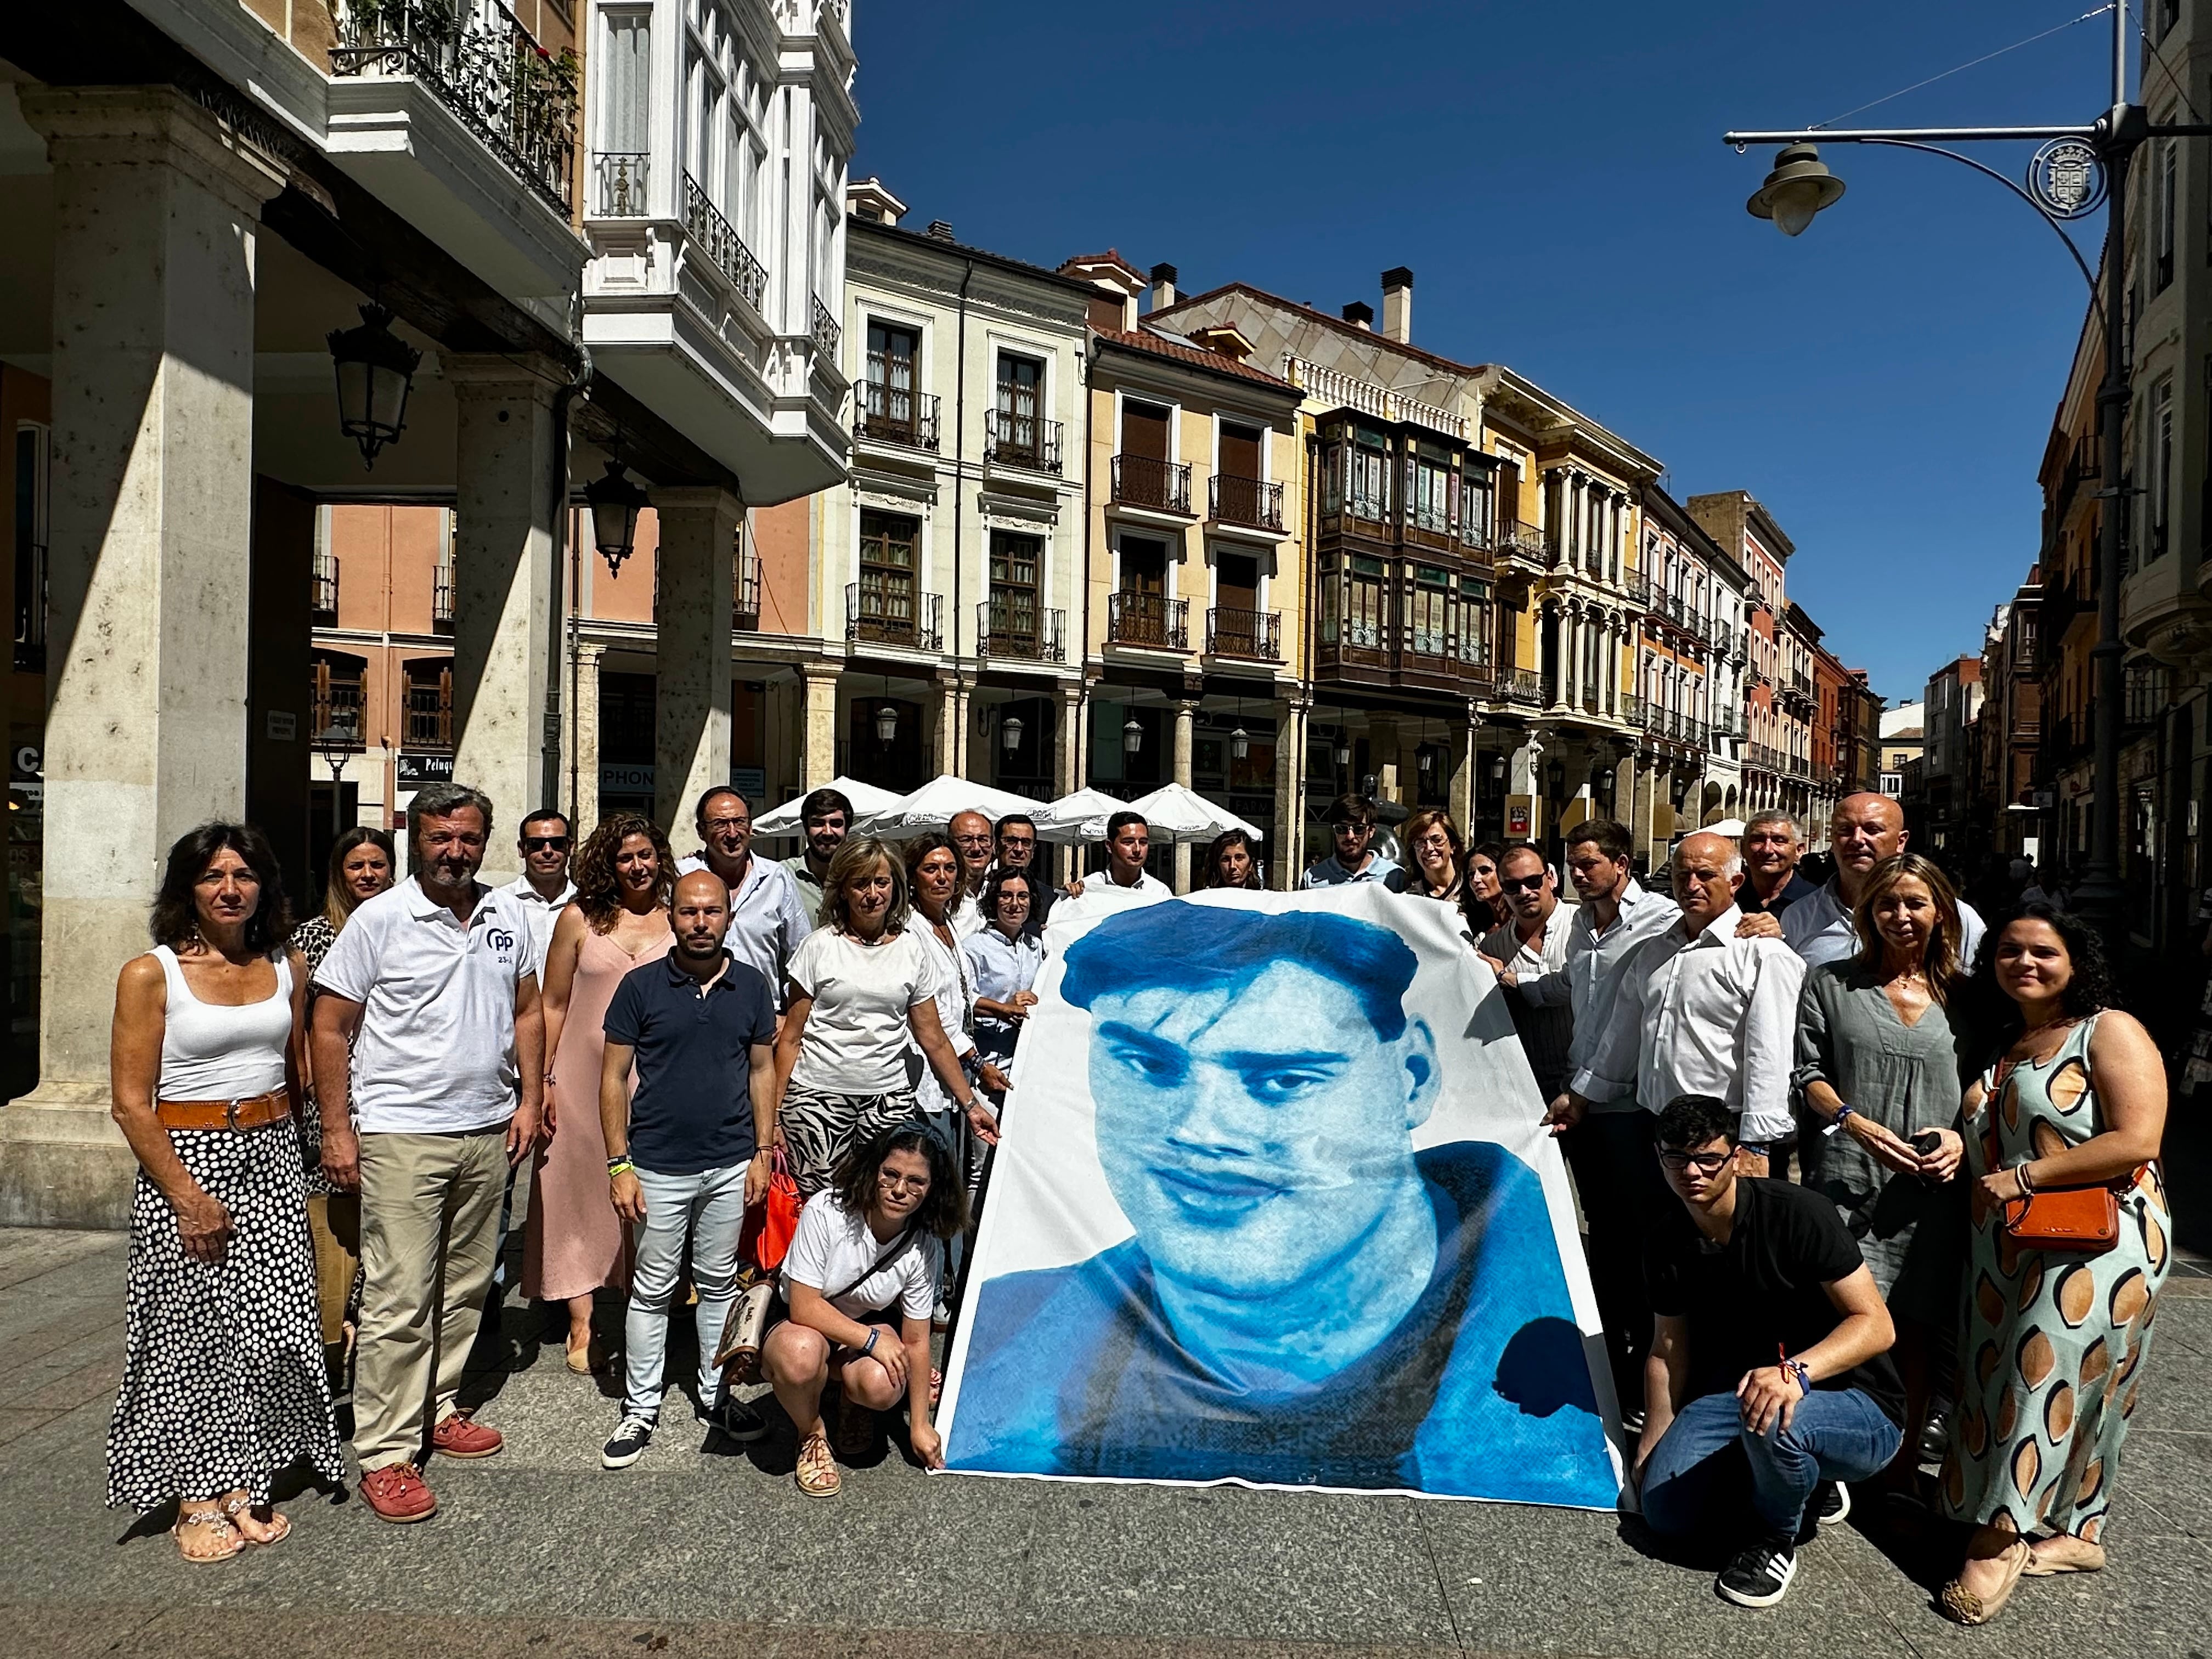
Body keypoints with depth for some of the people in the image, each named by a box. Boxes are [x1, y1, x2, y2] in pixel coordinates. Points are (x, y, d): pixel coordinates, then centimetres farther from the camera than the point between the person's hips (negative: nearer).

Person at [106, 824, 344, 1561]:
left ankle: (246, 1485, 21)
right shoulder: (151, 974, -8)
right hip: (184, 1161, -4)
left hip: (271, 1157, 4)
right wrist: (188, 1196, -13)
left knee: (272, 1326, 4)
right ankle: (198, 1499, 20)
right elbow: (131, 1103, -10)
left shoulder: (287, 968, 5)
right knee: (194, 1335, 4)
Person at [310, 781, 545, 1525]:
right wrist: (336, 1129, -8)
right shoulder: (379, 919, -7)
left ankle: (436, 1409, 31)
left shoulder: (507, 916, 6)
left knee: (465, 1287, 15)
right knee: (398, 1300, -3)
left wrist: (529, 1099, 7)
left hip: (487, 1131, 5)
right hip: (401, 1135, -5)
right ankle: (385, 1454, 7)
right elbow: (330, 1028, -5)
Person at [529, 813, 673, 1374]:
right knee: (580, 1188, 5)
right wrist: (543, 1080, -1)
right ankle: (581, 1324, 15)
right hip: (584, 1075, 0)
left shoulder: (677, 922, 5)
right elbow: (553, 1005, 4)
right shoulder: (580, 919, 3)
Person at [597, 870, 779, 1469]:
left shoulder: (752, 988, 1)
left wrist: (762, 1152, 3)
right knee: (652, 1289, 8)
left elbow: (763, 1070, 8)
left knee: (719, 1283, 14)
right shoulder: (640, 986, -6)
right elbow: (613, 1077, -3)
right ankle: (641, 1409, 22)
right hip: (659, 1166, -2)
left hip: (730, 1165, 2)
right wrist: (619, 1165, -7)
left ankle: (715, 1395, 29)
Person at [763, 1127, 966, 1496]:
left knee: (882, 1387, -31)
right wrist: (872, 1339, -25)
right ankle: (812, 1435, -6)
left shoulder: (925, 1249, -15)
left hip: (870, 1329, 2)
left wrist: (920, 1424, -3)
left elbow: (915, 1340, -6)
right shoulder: (826, 1213, -26)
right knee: (800, 1353, -38)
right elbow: (803, 1306, -24)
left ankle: (852, 1402, 8)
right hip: (804, 1327, -2)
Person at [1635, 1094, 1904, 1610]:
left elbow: (1876, 1324, -23)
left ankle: (1775, 1537, -4)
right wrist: (1651, 1443, 3)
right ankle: (1802, 1477, 15)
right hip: (1738, 1386, 6)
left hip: (1856, 1406, -6)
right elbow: (1669, 1349, 8)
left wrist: (1796, 1372, -39)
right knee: (1665, 1509, -12)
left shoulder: (1799, 1214, -21)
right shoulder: (1667, 1245, -2)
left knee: (1771, 1419, -39)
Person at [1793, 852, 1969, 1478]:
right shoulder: (1831, 982, 8)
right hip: (1847, 1185, -2)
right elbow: (1809, 1074, 3)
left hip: (1932, 1189, 2)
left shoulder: (1962, 995, 13)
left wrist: (1961, 1136, -5)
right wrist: (1858, 1124, -13)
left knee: (1917, 1331, 6)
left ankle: (1902, 1468, 21)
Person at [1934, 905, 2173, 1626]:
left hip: (2096, 1244, -7)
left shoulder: (2110, 1032, -7)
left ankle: (2001, 1538, 1)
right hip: (2009, 1252, 8)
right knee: (2004, 1379, 8)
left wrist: (2023, 1178, -17)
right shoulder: (2002, 1047, 15)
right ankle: (2075, 1534, 21)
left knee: (2044, 1380, -7)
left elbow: (2136, 1143, -18)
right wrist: (1958, 1158, 5)